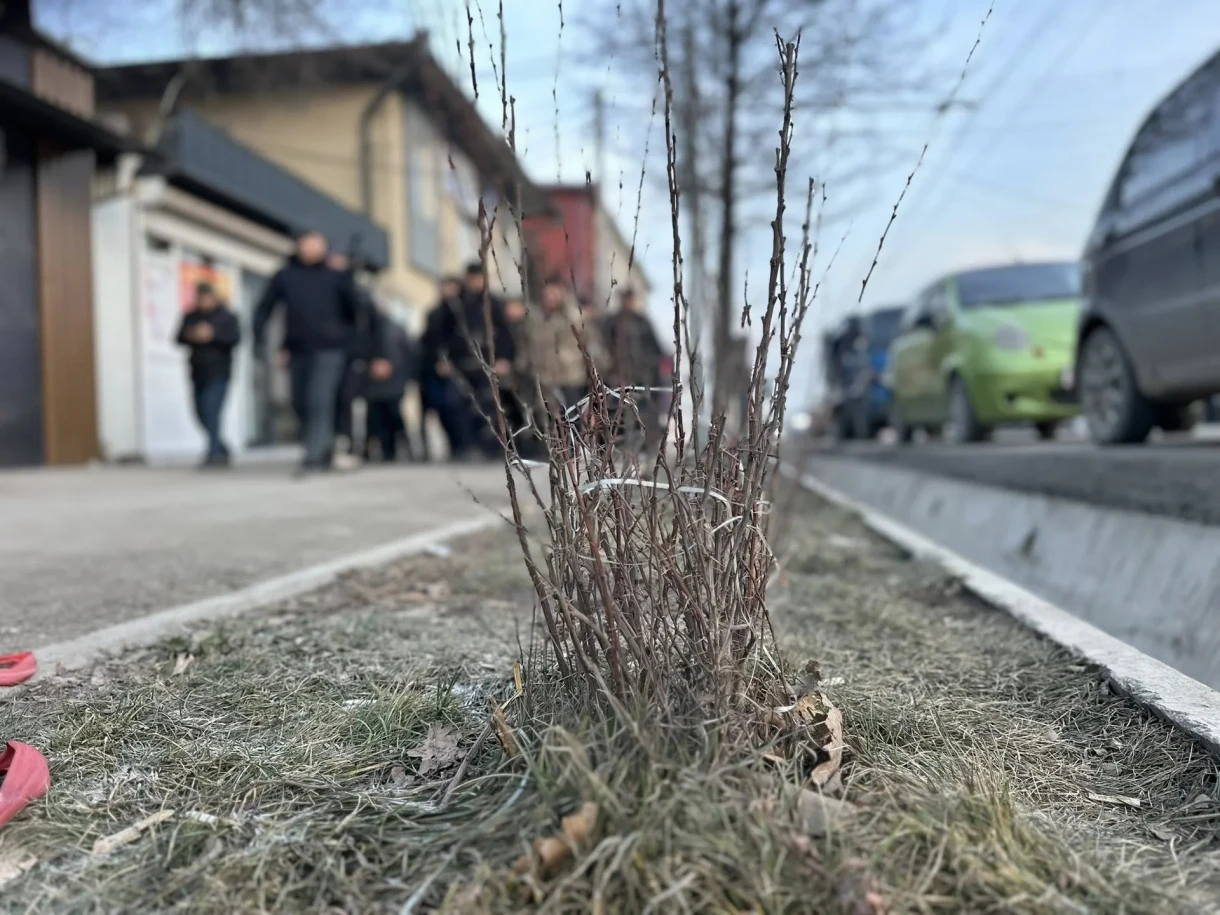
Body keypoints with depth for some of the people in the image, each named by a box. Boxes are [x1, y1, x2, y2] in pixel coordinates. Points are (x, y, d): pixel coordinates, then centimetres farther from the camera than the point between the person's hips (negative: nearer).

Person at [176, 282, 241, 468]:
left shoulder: (226, 317, 1)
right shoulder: (190, 317, 13)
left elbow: (235, 338, -11)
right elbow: (179, 338, 10)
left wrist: (213, 334, -22)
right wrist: (189, 336, -11)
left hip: (218, 373, -5)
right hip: (198, 373, 5)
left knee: (212, 412, -16)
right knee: (202, 412, 8)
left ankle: (214, 453, -12)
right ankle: (221, 449, 24)